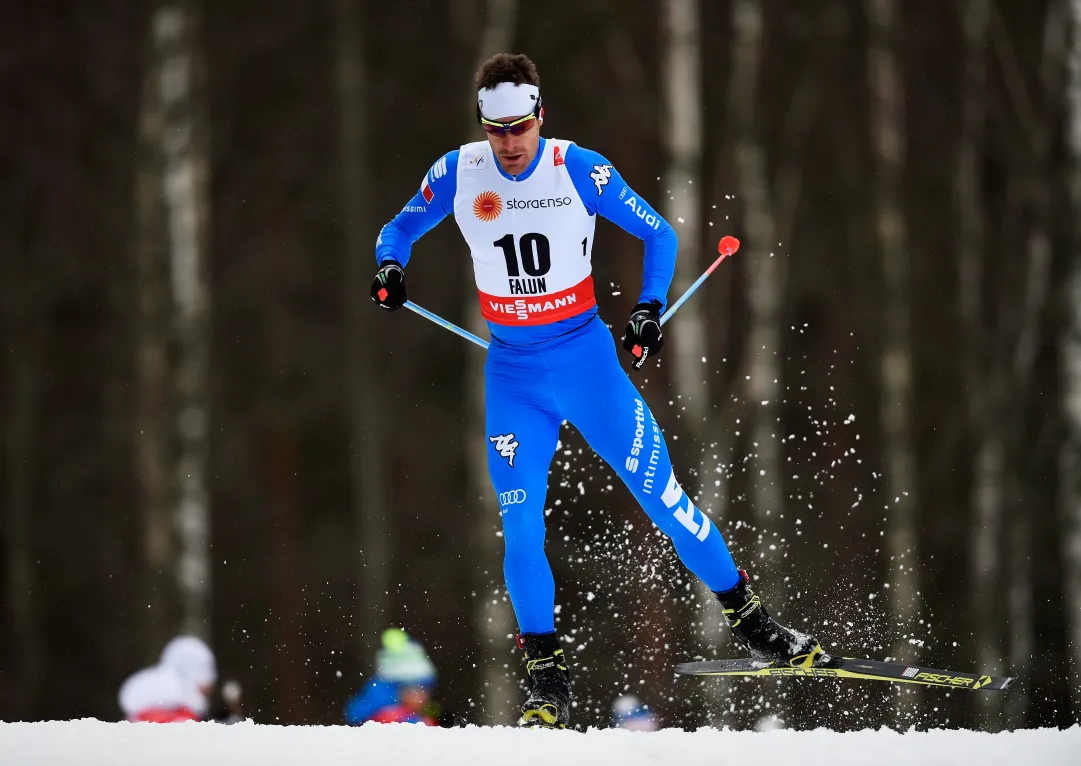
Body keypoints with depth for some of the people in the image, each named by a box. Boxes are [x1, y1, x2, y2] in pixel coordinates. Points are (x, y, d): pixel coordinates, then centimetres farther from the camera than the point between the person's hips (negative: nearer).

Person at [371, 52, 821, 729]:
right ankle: (549, 679, 1)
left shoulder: (579, 169, -10)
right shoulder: (459, 173, -5)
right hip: (512, 374, 1)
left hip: (587, 358, -1)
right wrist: (391, 266, -11)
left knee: (661, 496, -3)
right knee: (520, 525, -10)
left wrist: (650, 310, -12)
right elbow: (402, 228, 11)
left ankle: (750, 619, 13)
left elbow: (659, 234, 1)